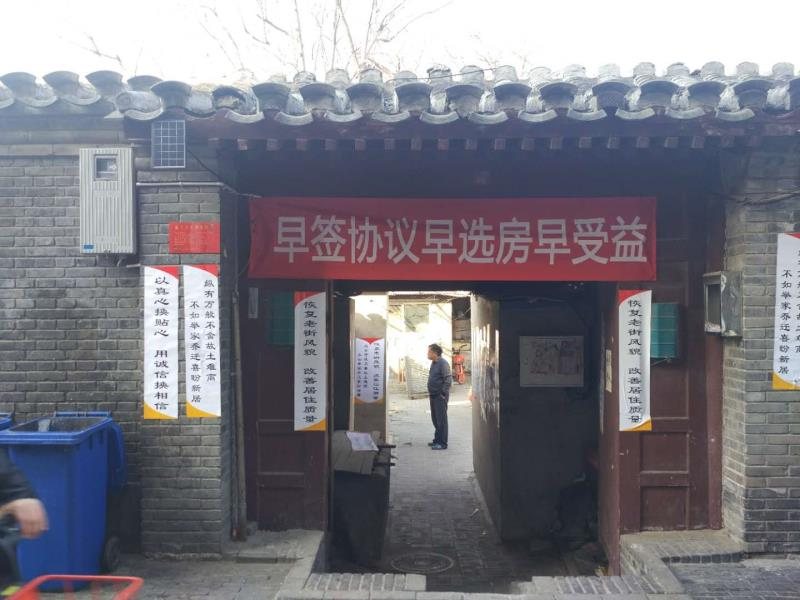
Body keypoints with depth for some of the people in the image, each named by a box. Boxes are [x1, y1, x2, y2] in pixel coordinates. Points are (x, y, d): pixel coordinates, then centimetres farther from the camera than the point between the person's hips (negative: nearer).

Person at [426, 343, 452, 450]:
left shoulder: (443, 363, -16)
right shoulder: (433, 363, 13)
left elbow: (448, 380, -21)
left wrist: (443, 393, -18)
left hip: (440, 397, -10)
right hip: (433, 396, 10)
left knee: (441, 420, -4)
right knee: (435, 419, 16)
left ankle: (442, 443, 1)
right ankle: (437, 440, 27)